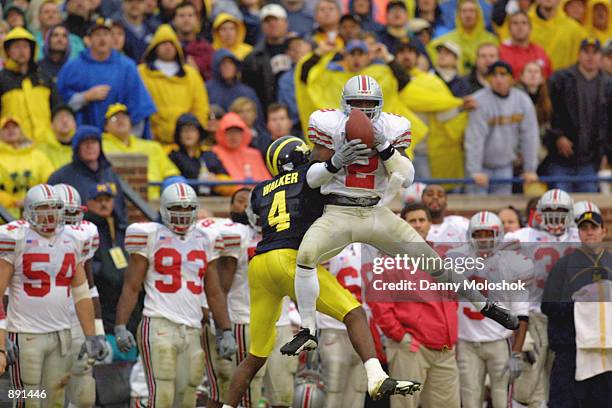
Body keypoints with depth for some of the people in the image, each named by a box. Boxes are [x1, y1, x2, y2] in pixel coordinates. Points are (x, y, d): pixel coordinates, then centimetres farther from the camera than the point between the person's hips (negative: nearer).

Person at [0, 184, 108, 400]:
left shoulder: (72, 240, 10)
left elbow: (81, 294, 17)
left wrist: (91, 336, 12)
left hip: (61, 334, 5)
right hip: (26, 334, -5)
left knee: (56, 400, 6)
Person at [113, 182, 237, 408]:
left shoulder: (205, 241, 15)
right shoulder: (150, 237, 2)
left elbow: (214, 294, 19)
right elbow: (131, 287, 0)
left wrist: (226, 331, 13)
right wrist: (120, 326, -8)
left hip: (192, 330, 5)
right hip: (159, 327, -5)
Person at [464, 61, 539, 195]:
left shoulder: (523, 100, -2)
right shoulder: (480, 101, -15)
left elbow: (529, 136, 1)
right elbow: (474, 138, -19)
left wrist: (530, 169, -1)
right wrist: (475, 171, -23)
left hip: (505, 167, 4)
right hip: (482, 166, -4)